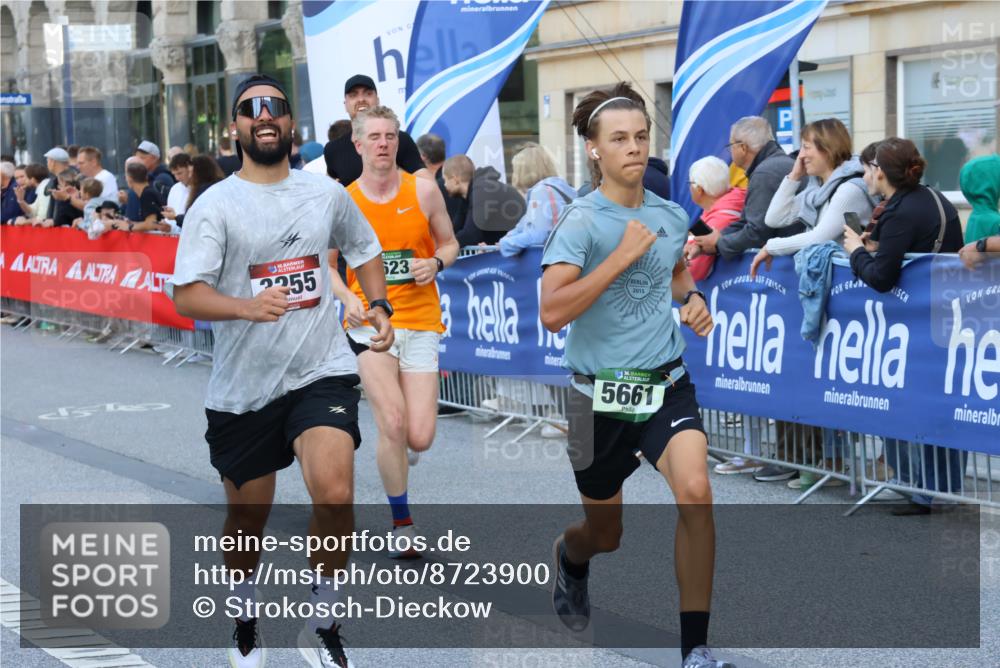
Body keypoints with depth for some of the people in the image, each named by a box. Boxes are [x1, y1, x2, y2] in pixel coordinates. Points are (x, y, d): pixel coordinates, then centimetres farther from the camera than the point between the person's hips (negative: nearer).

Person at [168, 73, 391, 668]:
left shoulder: (327, 192, 5)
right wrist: (249, 307, -32)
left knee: (335, 495, -21)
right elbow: (187, 296, -15)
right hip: (243, 387, -1)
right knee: (249, 515, 13)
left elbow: (364, 247, 24)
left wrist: (379, 305, 10)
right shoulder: (215, 206, -6)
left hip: (322, 371, 1)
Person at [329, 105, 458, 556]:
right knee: (392, 424, -17)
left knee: (419, 438, -7)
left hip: (420, 322, 1)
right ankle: (402, 523, 2)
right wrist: (347, 298, -10)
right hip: (369, 322, -1)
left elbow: (449, 244, 12)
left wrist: (435, 263, -10)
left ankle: (396, 456, 32)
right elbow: (327, 265, 9)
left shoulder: (423, 190, 1)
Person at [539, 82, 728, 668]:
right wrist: (622, 255, -25)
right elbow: (552, 313, -25)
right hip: (601, 395, -3)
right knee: (605, 535, 12)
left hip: (667, 385, 3)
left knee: (695, 490, -24)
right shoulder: (582, 220, -13)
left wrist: (694, 300, 7)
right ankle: (569, 555, 53)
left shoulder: (672, 216, 4)